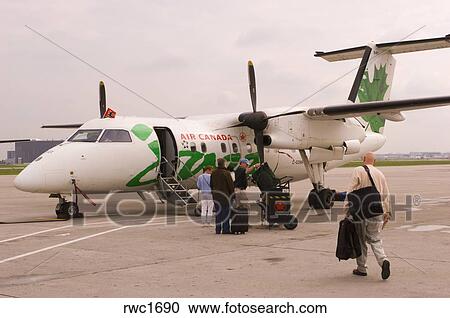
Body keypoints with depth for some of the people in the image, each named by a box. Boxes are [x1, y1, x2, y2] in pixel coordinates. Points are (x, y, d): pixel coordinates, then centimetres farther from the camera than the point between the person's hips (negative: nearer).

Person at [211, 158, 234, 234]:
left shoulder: (213, 173, 7)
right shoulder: (226, 173, -12)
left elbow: (211, 185, 15)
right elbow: (231, 184, -8)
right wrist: (232, 193, 3)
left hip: (216, 196, 6)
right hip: (225, 195, -5)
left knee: (218, 213, 11)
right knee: (225, 212, -1)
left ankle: (218, 229, 12)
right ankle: (225, 229, -2)